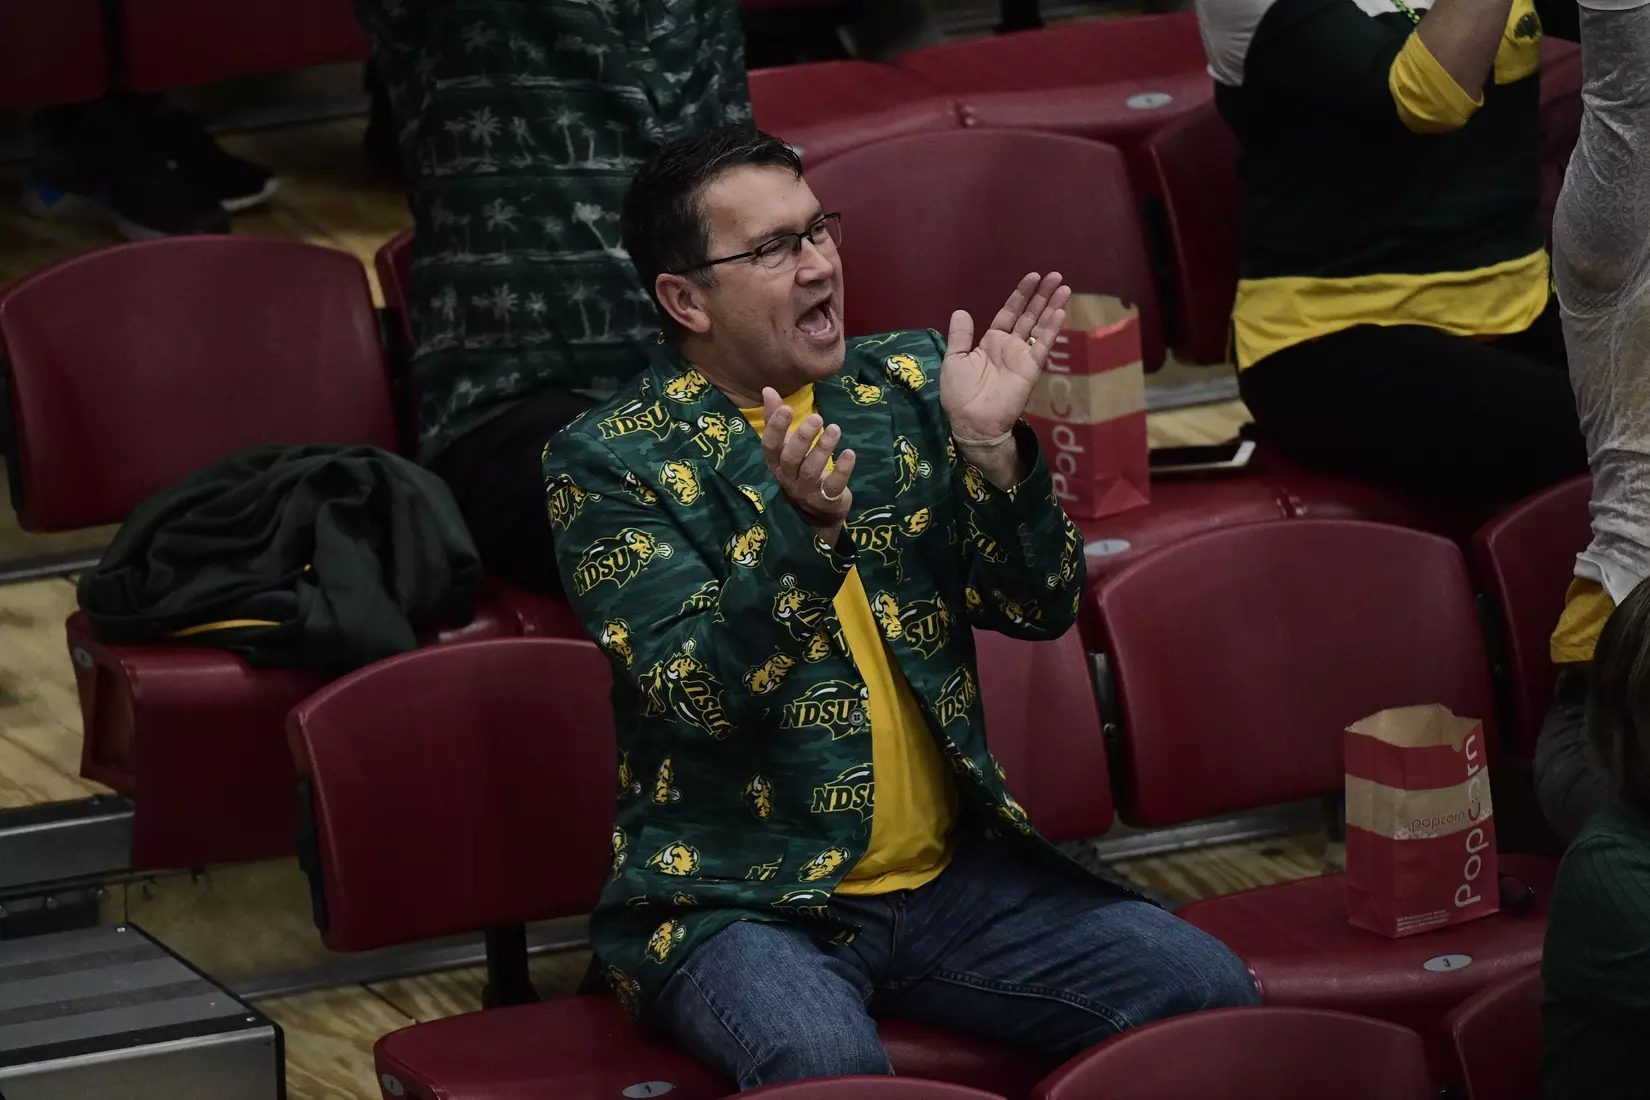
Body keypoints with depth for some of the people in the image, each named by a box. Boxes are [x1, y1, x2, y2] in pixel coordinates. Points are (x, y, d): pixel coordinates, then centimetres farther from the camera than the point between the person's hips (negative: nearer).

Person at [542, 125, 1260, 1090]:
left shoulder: (905, 386, 9)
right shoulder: (607, 462, -4)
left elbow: (1041, 608, 5)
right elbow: (699, 693, -16)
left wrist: (990, 446, -12)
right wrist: (800, 526, -31)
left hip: (952, 870, 5)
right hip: (737, 899, -5)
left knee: (1207, 990, -14)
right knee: (826, 1065, -36)